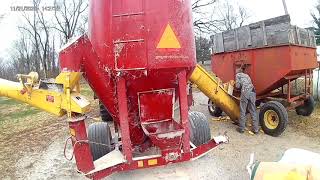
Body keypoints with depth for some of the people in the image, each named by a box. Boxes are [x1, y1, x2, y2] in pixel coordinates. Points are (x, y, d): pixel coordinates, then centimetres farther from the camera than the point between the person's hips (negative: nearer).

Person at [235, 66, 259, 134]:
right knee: (253, 112, 9)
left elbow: (238, 86, 6)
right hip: (252, 92, 5)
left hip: (245, 92, -5)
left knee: (242, 111, 3)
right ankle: (256, 129, 12)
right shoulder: (247, 75, 31)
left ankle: (241, 128, 10)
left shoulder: (238, 75, 13)